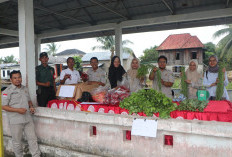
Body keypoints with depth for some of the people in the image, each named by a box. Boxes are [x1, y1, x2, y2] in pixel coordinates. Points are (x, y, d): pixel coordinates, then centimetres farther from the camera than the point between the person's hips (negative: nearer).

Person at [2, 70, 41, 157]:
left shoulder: (25, 89, 11)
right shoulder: (7, 91, -8)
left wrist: (31, 107, 2)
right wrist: (17, 110, -20)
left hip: (28, 119, 5)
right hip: (16, 121, -5)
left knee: (32, 138, 9)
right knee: (17, 141, 10)